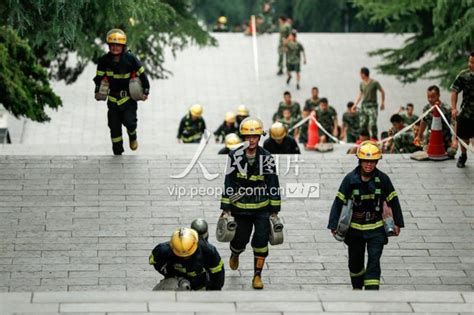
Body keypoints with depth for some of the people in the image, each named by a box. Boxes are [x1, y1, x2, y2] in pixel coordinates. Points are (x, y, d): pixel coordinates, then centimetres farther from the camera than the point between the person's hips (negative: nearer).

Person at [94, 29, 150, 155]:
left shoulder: (130, 59, -13)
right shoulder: (104, 61, -6)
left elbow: (142, 74, -2)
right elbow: (99, 77, 9)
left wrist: (146, 91, -1)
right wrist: (98, 91, 0)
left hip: (129, 96, -2)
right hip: (113, 98, 3)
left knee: (129, 121, -17)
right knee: (114, 126, 1)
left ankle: (133, 137, 19)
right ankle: (117, 152, 13)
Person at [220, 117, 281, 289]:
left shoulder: (266, 157, -3)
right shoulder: (235, 156, -5)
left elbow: (273, 184, 2)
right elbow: (228, 183, -1)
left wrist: (274, 209, 2)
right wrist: (226, 207, -2)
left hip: (262, 208, 0)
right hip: (240, 208, 0)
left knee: (261, 240, -9)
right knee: (240, 239, 8)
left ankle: (257, 275, 1)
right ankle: (234, 254, 45)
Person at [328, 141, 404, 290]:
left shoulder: (382, 179, -7)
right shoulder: (350, 179, -10)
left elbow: (393, 201, 4)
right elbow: (339, 201, -5)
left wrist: (397, 223, 7)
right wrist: (334, 225, -7)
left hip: (376, 229, -1)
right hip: (355, 228, 1)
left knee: (374, 262, -11)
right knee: (355, 262, 16)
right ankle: (357, 288, 41)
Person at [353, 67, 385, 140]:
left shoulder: (374, 83, -8)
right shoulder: (362, 84, 8)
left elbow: (382, 92, 2)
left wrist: (382, 103, 3)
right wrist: (355, 104, 11)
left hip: (372, 106, -6)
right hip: (364, 105, 6)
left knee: (372, 124, -14)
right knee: (362, 124, 4)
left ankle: (374, 138, -10)